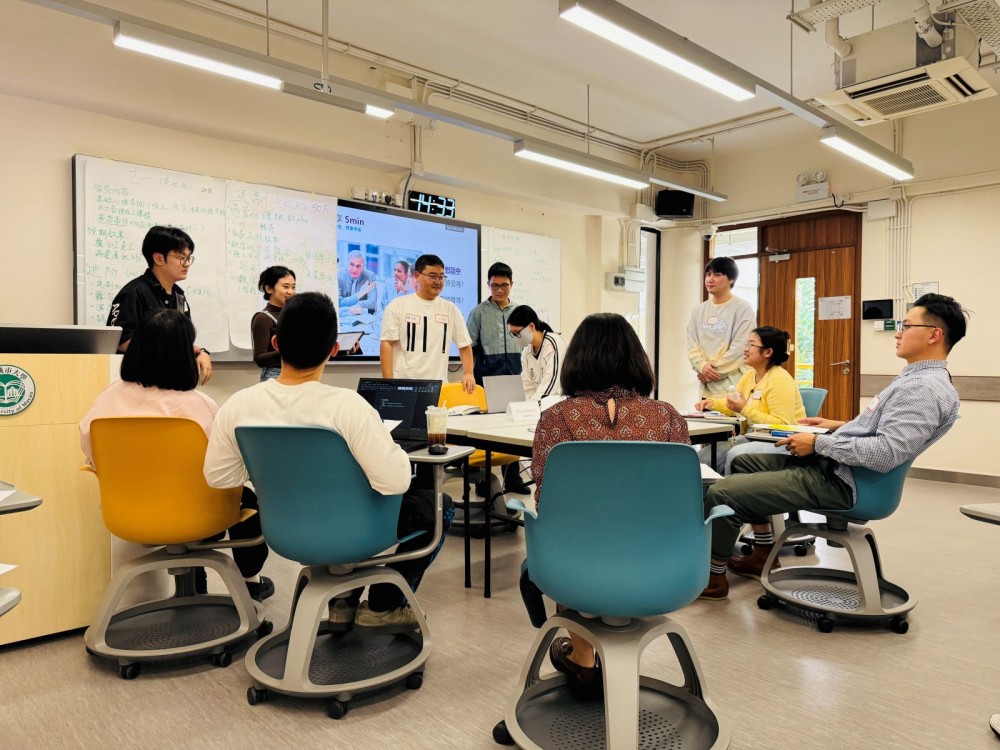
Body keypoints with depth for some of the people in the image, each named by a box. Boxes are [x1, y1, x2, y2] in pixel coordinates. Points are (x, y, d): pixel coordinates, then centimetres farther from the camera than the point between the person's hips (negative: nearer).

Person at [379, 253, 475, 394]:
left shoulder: (451, 309, 10)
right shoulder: (398, 305, 1)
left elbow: (465, 345, 14)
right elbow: (386, 344, -3)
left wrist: (468, 373, 1)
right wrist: (388, 382, -10)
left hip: (438, 385, 2)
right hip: (403, 384, -2)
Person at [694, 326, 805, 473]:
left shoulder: (780, 380, -17)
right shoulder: (749, 375, 9)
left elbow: (782, 425, -24)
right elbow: (733, 407, 22)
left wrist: (745, 409, -23)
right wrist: (712, 403, 3)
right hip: (754, 439, 8)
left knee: (735, 455, -31)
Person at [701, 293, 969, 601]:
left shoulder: (926, 388, -19)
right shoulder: (917, 378, 13)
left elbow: (886, 452, -29)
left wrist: (819, 443, -20)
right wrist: (839, 425, 14)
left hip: (839, 481, -11)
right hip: (831, 464, 11)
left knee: (721, 493, -17)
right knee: (744, 463, 24)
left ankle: (714, 577, 5)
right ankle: (763, 554, 28)